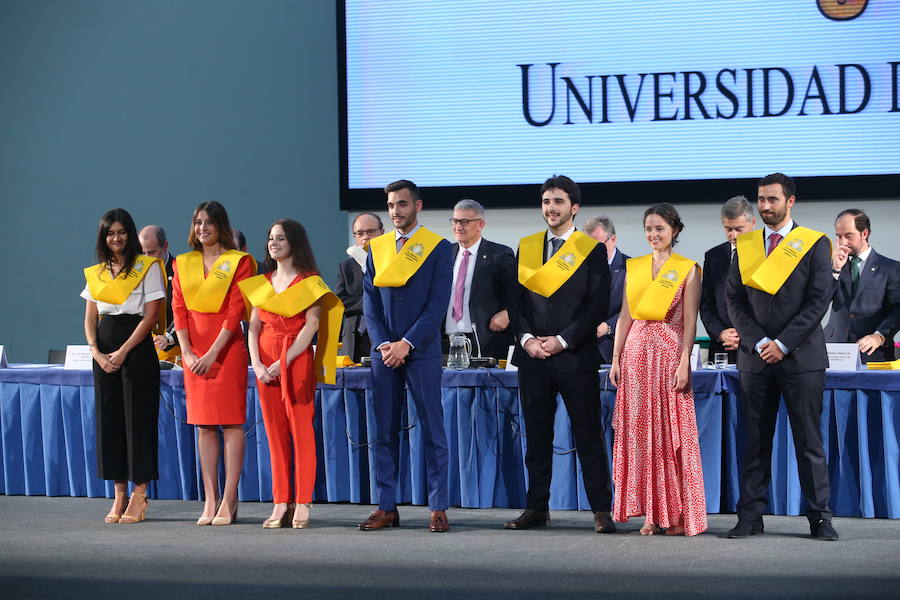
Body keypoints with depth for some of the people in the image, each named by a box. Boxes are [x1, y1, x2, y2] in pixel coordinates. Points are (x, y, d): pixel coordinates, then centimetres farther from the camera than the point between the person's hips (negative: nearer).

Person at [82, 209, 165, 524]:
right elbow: (90, 318, 12)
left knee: (137, 418, -6)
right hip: (104, 353, 5)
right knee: (108, 418, 3)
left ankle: (139, 496, -1)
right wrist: (96, 352, -7)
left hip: (137, 347, -5)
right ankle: (119, 495, 8)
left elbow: (152, 314, -7)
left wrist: (123, 352, -13)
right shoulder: (95, 273, 14)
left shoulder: (147, 267, -1)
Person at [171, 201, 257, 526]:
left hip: (227, 347, -5)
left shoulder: (239, 262, 0)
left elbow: (235, 311, -7)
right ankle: (210, 500, 7)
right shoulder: (183, 264, 13)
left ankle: (229, 500, -4)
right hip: (194, 350, 5)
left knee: (231, 422, -5)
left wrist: (213, 353, -14)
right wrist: (187, 351, -6)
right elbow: (179, 308, 7)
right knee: (204, 424, 5)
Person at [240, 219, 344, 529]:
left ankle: (302, 505, -5)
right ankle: (280, 504, 6)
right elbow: (254, 327, 10)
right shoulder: (262, 283, 15)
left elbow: (311, 326, -9)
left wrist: (284, 362, -17)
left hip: (297, 361, -5)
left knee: (301, 431, -6)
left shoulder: (310, 283, -1)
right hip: (266, 365, 5)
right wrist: (257, 364, -6)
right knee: (275, 433, 4)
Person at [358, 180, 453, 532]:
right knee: (385, 433, 5)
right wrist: (382, 343, -5)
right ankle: (386, 508, 9)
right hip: (384, 353, 4)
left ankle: (438, 509, 1)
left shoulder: (438, 248, -1)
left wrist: (407, 343, -13)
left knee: (433, 432, -2)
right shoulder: (377, 248, 11)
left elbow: (438, 304, -6)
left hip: (421, 352, -4)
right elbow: (370, 301, 9)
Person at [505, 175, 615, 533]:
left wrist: (562, 341, -12)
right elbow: (515, 298, 10)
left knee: (588, 435, -2)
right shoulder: (525, 247, 12)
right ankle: (537, 508, 13)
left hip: (576, 356, -4)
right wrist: (526, 338, -6)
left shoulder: (592, 250, 1)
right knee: (537, 436, 7)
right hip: (532, 356, 4)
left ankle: (601, 510, 0)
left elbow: (599, 304, -5)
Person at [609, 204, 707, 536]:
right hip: (636, 352, 4)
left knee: (672, 433, -4)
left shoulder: (687, 269, 0)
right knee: (640, 431, 3)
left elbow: (690, 322, -4)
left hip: (669, 352, -4)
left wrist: (684, 364, -12)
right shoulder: (634, 267, 12)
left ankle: (678, 514, 1)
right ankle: (651, 513, 7)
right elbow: (625, 317, 12)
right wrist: (616, 359, 5)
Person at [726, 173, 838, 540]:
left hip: (802, 356, -3)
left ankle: (819, 518, 4)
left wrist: (783, 343, -10)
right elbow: (734, 300, 7)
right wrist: (759, 342, -7)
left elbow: (819, 300, -5)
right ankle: (750, 517, 6)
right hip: (756, 356, 3)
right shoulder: (745, 246, 11)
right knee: (755, 441, 4)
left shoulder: (815, 244, 1)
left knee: (809, 440, -1)